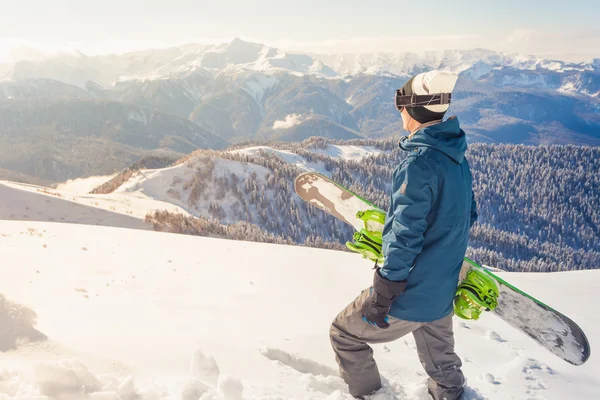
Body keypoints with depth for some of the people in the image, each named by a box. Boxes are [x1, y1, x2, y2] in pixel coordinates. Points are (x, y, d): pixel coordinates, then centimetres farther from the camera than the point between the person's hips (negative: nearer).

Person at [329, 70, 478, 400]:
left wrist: (381, 296, -19)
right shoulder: (457, 158, 3)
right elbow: (467, 216, 14)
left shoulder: (420, 161, -24)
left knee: (345, 334, 11)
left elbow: (405, 234, -25)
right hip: (443, 292, 8)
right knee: (438, 354, 31)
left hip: (411, 295, -8)